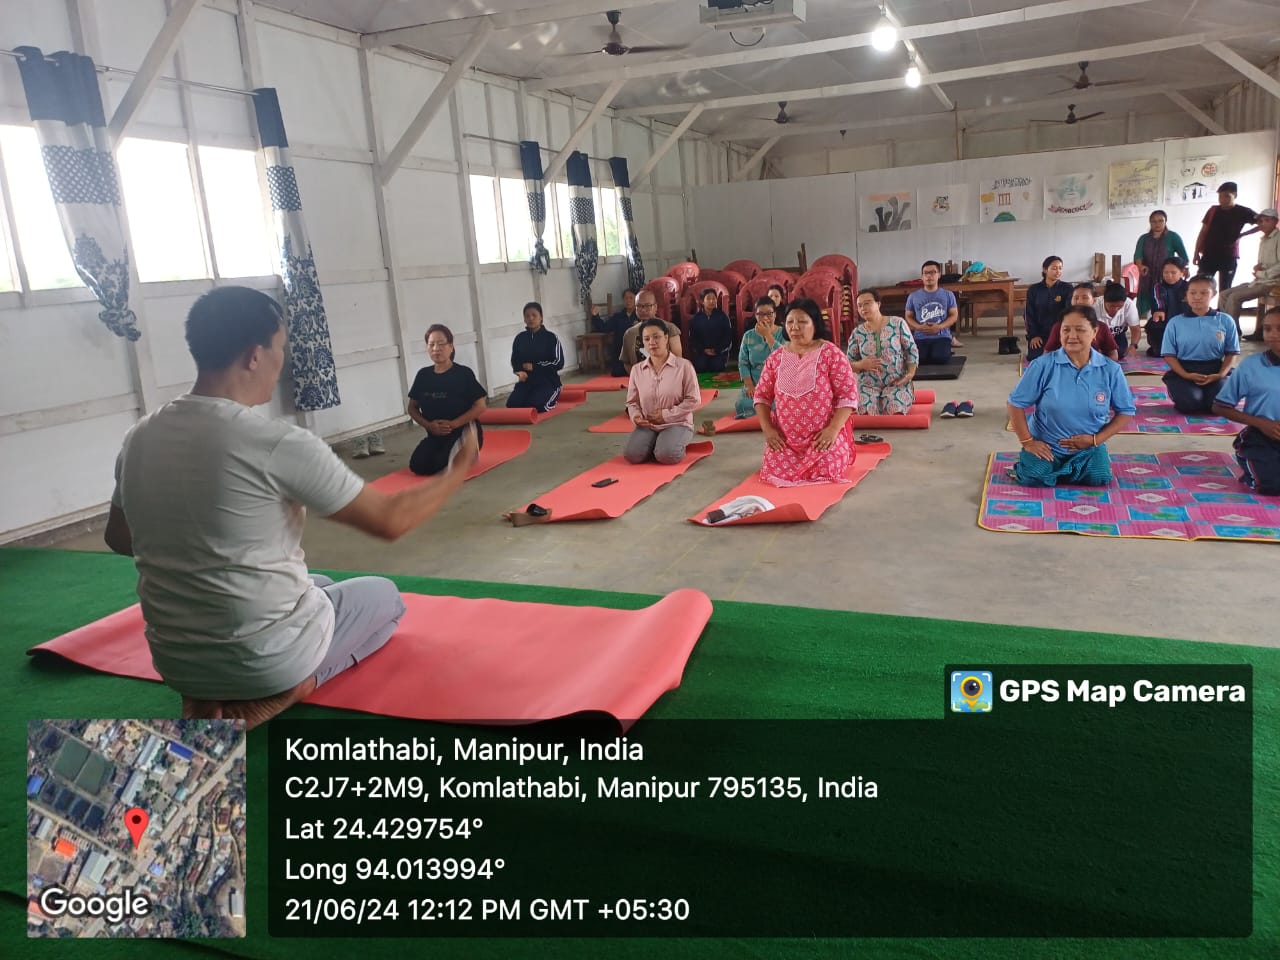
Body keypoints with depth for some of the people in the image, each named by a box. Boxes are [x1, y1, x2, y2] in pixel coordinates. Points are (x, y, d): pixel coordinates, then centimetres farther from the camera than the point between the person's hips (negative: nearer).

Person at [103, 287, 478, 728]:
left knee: (319, 587, 34)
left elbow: (118, 539, 12)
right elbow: (389, 520, -14)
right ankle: (287, 687, -1)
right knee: (384, 595, 23)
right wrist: (459, 471, 2)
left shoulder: (139, 438, -4)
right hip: (267, 656, -6)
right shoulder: (279, 444, -23)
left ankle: (209, 696, 12)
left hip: (175, 659, 6)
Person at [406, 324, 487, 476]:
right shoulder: (423, 375, 2)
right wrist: (428, 425, -10)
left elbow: (480, 406, -11)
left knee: (444, 466, -26)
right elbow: (412, 408, 9)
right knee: (418, 466, -18)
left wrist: (453, 424, -19)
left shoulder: (464, 373, -10)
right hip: (436, 435, 4)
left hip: (464, 432, -4)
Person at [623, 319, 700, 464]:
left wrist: (667, 415, -14)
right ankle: (655, 445, 9)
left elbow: (693, 400, -8)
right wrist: (636, 416, -11)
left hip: (677, 423, -3)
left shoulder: (684, 366, -7)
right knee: (632, 455, -23)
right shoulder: (637, 370, 5)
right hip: (647, 425, 3)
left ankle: (677, 445, 5)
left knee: (666, 455, -32)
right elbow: (632, 401, 12)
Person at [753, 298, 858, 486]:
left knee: (824, 473, -16)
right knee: (775, 473, -11)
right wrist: (767, 429, -3)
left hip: (823, 437, -3)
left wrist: (833, 430, -19)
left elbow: (848, 394, -10)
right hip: (784, 438, 3)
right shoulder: (776, 357, 4)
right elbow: (762, 395, 10)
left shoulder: (831, 353, -8)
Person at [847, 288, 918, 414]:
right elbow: (849, 362, 10)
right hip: (868, 384, 1)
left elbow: (912, 350, 4)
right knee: (867, 413, -29)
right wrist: (861, 364, -12)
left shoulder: (898, 323, 1)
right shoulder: (857, 332, 6)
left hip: (897, 383, -1)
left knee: (895, 412, -30)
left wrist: (911, 372, -11)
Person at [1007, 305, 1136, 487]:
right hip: (1046, 445, -2)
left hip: (1088, 447, 3)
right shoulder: (1043, 365, -14)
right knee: (1034, 479, -23)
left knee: (1099, 479, -18)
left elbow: (1126, 411, 2)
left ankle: (1064, 470, 15)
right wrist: (1027, 442, -10)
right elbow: (1016, 404, -8)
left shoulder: (1110, 370, -7)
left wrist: (1095, 439, -10)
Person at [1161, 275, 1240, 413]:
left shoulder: (1226, 321, 5)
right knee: (1189, 403, -29)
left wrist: (1221, 374, -12)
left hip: (1214, 371, 1)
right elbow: (1169, 355, 1)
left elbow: (1231, 353, 7)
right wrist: (1185, 375, -15)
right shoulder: (1175, 323, 2)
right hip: (1184, 371, -1)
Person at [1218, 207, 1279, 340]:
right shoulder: (1263, 240, 19)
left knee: (1234, 297, -23)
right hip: (1258, 281, 9)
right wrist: (1257, 267, 1)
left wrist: (1262, 273, -15)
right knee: (1224, 295, -1)